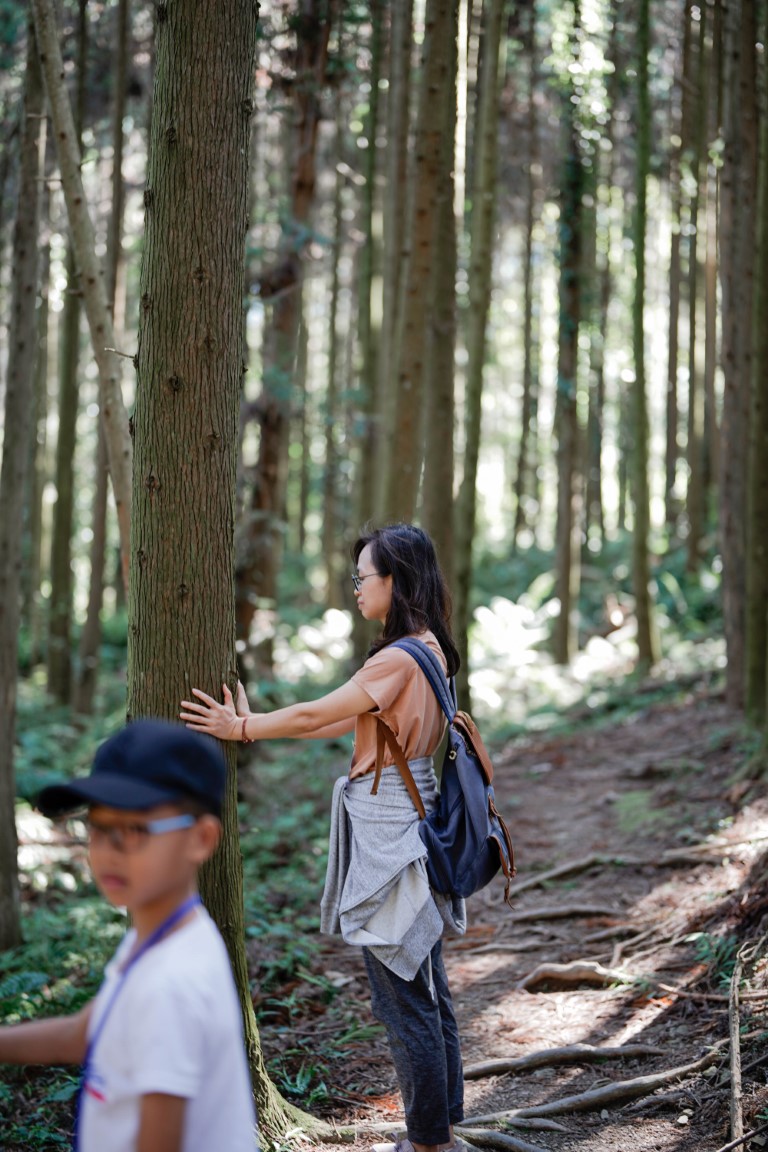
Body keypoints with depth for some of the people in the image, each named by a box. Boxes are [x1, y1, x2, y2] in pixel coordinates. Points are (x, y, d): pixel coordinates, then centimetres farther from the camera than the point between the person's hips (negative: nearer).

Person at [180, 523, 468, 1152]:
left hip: (386, 829, -10)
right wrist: (255, 722, 14)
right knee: (426, 989, 17)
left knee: (402, 995, 0)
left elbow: (319, 714, -13)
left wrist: (241, 728, 0)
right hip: (410, 823, 10)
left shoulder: (400, 658, -20)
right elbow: (347, 720, 14)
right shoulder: (430, 651, 10)